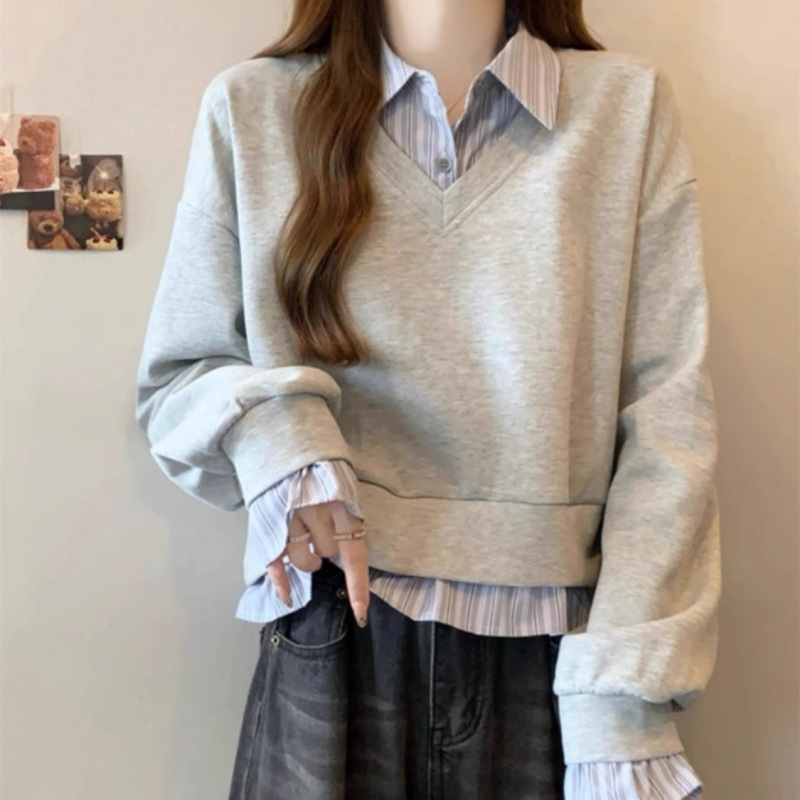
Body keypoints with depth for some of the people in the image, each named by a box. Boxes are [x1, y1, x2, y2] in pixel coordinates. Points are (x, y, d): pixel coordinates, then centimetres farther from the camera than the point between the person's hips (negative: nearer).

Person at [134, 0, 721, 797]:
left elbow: (668, 420, -6)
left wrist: (624, 706, -12)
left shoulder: (630, 104, -1)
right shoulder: (251, 107, 0)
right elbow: (172, 381, 6)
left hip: (551, 658, 1)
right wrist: (264, 422, -16)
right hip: (331, 652, 1)